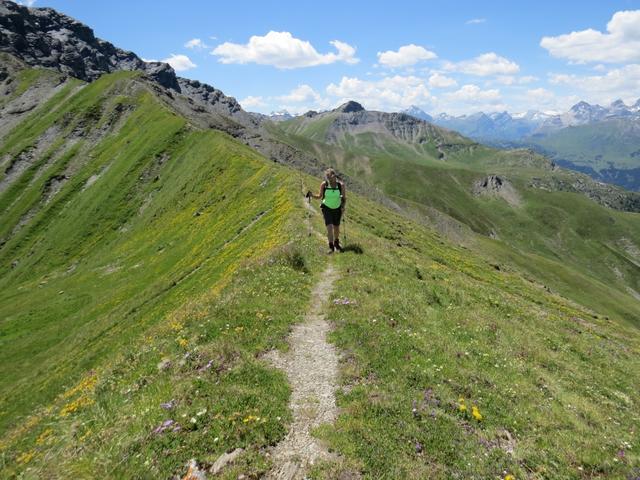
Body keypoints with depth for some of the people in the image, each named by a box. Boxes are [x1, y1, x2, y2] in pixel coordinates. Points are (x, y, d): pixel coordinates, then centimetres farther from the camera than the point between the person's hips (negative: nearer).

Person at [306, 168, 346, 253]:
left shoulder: (341, 185, -17)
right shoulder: (323, 185, -16)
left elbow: (344, 197, -5)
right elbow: (320, 196, -2)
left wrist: (343, 207, -18)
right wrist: (312, 195, -19)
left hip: (337, 208, 1)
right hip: (327, 208, -1)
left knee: (336, 227, 14)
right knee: (329, 227, -13)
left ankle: (336, 243, 39)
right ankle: (331, 246, 0)